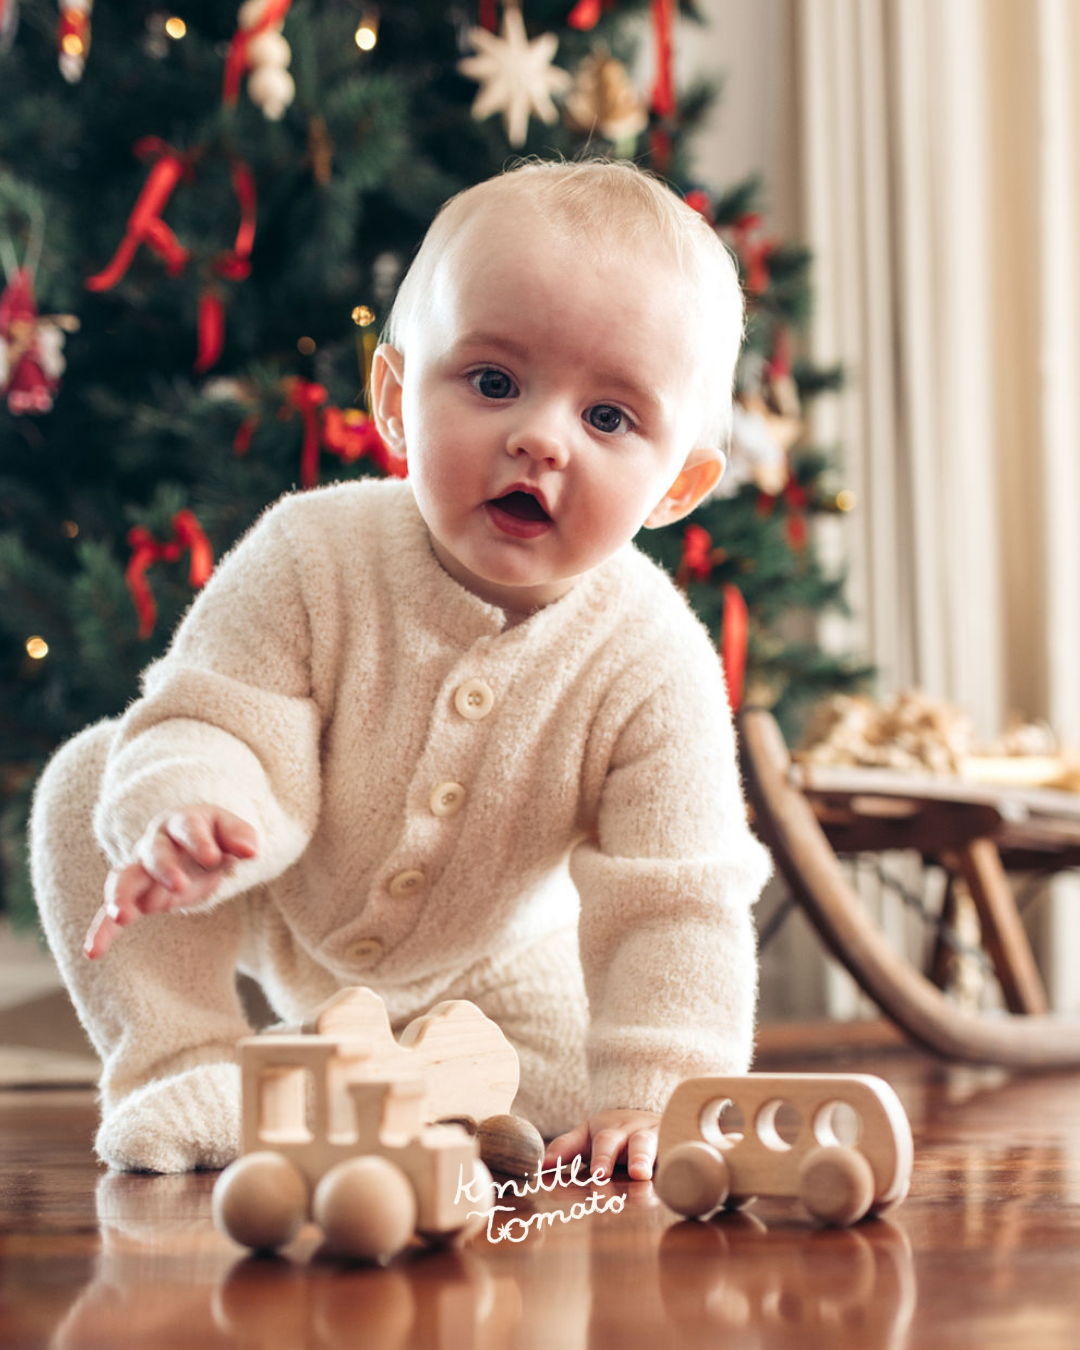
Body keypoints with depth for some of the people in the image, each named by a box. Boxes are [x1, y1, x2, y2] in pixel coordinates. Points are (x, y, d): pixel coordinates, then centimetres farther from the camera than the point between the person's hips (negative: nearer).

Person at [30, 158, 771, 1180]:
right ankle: (181, 1066, -11)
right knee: (93, 787, -22)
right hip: (274, 907, -1)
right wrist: (185, 814, -55)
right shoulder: (311, 558, -31)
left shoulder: (654, 671, -30)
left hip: (472, 968, 2)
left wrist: (651, 1096, -36)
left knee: (577, 1106, -7)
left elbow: (673, 906, -28)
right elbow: (214, 731, -32)